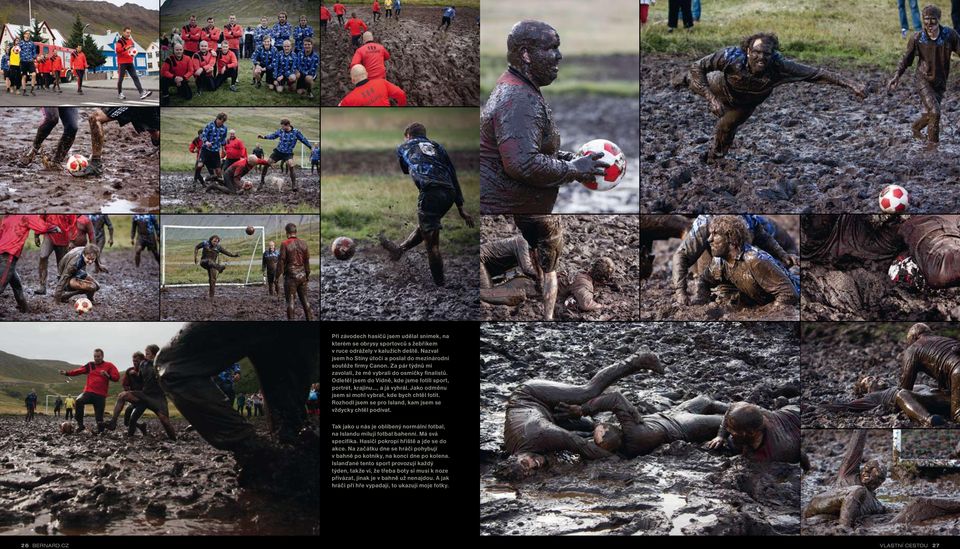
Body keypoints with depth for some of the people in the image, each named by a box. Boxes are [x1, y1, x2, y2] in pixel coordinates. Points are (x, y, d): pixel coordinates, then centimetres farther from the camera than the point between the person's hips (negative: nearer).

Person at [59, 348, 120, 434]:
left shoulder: (109, 366, 6)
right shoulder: (90, 365, 15)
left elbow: (116, 377, -1)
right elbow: (79, 370, 7)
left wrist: (108, 375, -19)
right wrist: (66, 373, -4)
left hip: (101, 395, -1)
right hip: (89, 392, 1)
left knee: (99, 418, -8)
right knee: (79, 401, -29)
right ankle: (80, 424, -22)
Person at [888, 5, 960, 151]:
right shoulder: (917, 38, -14)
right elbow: (907, 58, -2)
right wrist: (897, 75, -12)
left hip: (940, 82, 3)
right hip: (924, 80, -3)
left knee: (929, 114, 15)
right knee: (935, 112, -15)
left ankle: (916, 128, 48)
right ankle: (933, 143, 4)